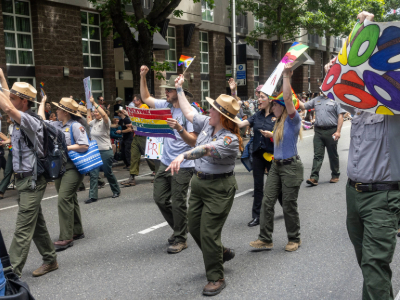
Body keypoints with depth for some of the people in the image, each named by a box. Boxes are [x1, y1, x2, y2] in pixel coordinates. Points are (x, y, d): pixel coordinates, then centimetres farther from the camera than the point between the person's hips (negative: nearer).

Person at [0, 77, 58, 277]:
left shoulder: (30, 121, -16)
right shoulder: (20, 120, 11)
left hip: (32, 181, -10)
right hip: (23, 179, 10)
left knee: (23, 229, -7)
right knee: (37, 224, 16)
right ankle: (50, 260, 28)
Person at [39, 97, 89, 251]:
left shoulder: (75, 125, -10)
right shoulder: (57, 125, 12)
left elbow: (84, 146, -18)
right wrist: (42, 102, 32)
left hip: (73, 167, -8)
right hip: (59, 167, 8)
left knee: (64, 199, -15)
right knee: (70, 199, 14)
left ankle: (66, 238, -11)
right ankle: (77, 231, 26)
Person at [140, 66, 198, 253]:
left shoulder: (190, 112, -14)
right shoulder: (166, 106, 6)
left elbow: (192, 141, -18)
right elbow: (146, 98, 20)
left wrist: (179, 128, -32)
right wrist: (143, 77, 11)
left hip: (182, 166, -7)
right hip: (165, 162, 7)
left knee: (178, 203, 0)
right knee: (160, 199, 12)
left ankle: (180, 239, 17)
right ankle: (180, 229, 31)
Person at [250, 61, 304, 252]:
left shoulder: (293, 120, -12)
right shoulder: (279, 122, 12)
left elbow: (287, 98, -27)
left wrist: (286, 75, -29)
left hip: (291, 167, -8)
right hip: (276, 165, 8)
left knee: (289, 205, 2)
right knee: (267, 202, 2)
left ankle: (294, 239, 21)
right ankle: (265, 239, 9)